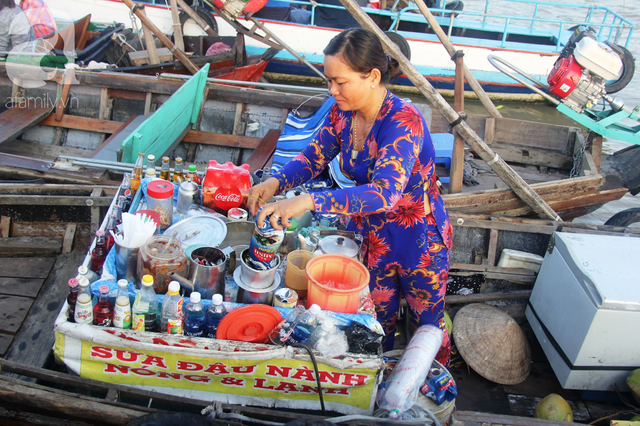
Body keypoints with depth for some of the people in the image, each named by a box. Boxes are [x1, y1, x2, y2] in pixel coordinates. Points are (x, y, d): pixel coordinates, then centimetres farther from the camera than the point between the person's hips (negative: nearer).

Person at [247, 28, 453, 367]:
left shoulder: (403, 122, -34)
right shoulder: (343, 113, -11)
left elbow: (385, 193, -45)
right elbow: (314, 155, -1)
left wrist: (309, 201, -53)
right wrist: (276, 181, -22)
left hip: (421, 241, -6)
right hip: (375, 237, 6)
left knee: (427, 325, 20)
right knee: (378, 322, 25)